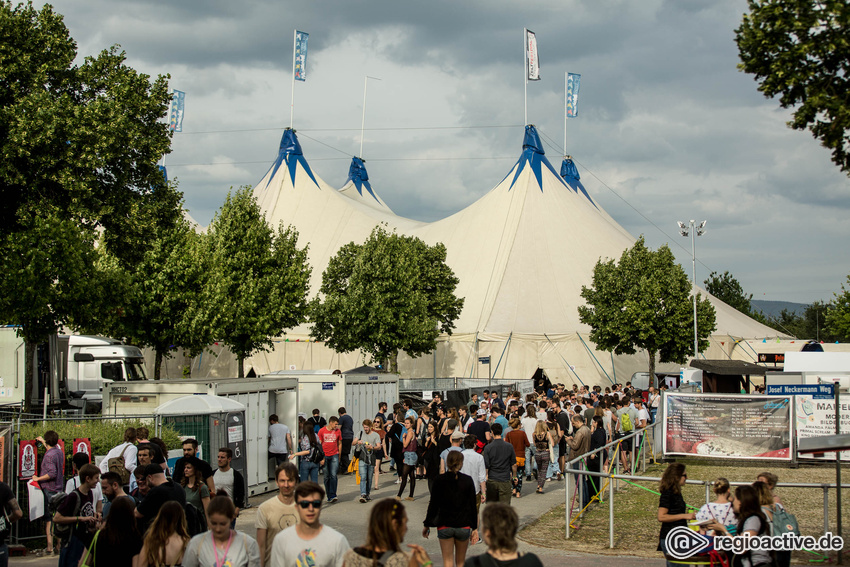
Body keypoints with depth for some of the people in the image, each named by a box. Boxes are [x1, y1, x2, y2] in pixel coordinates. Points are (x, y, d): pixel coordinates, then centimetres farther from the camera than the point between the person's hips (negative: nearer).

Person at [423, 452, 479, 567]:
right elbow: (472, 505, -2)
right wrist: (475, 528, 5)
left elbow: (433, 504, -2)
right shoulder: (467, 480, -4)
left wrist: (427, 525, 8)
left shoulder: (440, 480, -5)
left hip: (444, 526, -1)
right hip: (463, 526, 1)